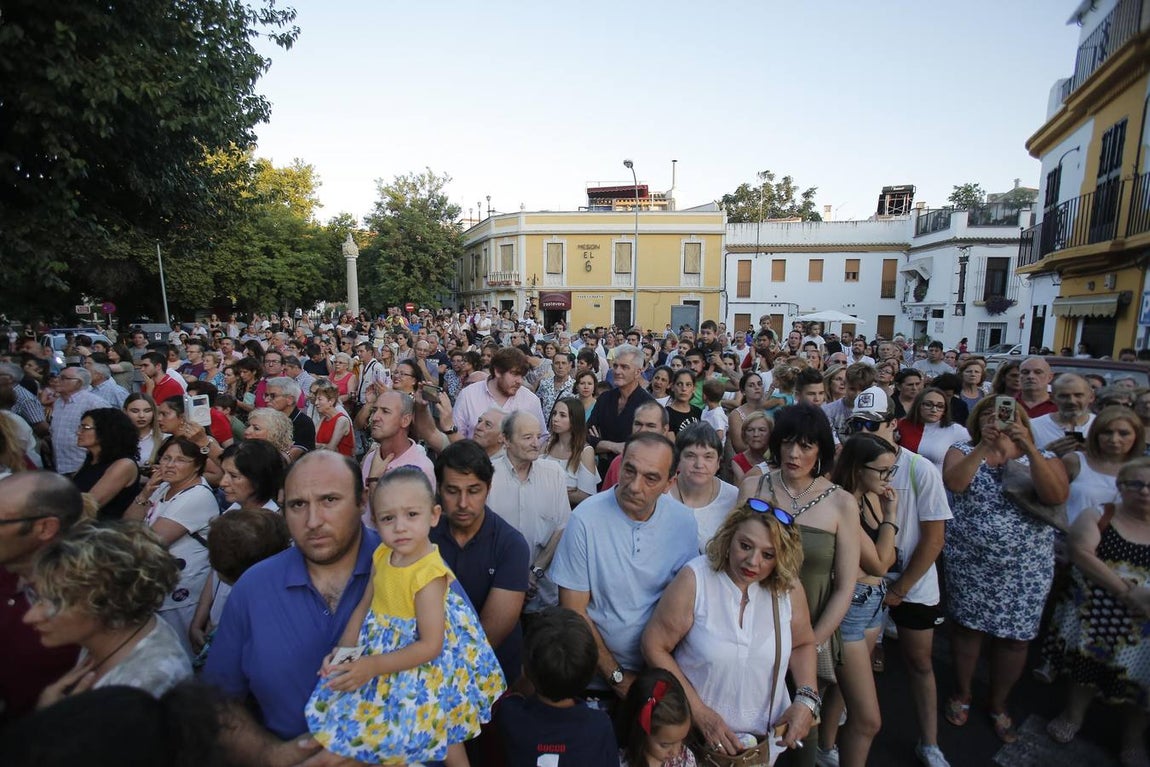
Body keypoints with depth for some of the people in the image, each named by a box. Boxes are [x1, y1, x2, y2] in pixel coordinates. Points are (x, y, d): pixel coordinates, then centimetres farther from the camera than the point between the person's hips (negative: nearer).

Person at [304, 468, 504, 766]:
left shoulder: (429, 574, -29)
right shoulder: (382, 556, -7)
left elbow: (430, 646, -25)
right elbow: (364, 605, 5)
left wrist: (372, 667, -23)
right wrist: (344, 649, -6)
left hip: (421, 667, -7)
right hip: (382, 648, 7)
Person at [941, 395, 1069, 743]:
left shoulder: (1043, 458, 1)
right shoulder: (963, 451, -1)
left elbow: (1056, 496, -19)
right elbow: (954, 482, -21)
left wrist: (1028, 447, -27)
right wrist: (984, 446, -28)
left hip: (1026, 568, 1)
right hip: (970, 563, -1)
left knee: (1015, 637, 12)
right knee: (968, 626, 11)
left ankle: (998, 705, 35)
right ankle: (962, 694, 34)